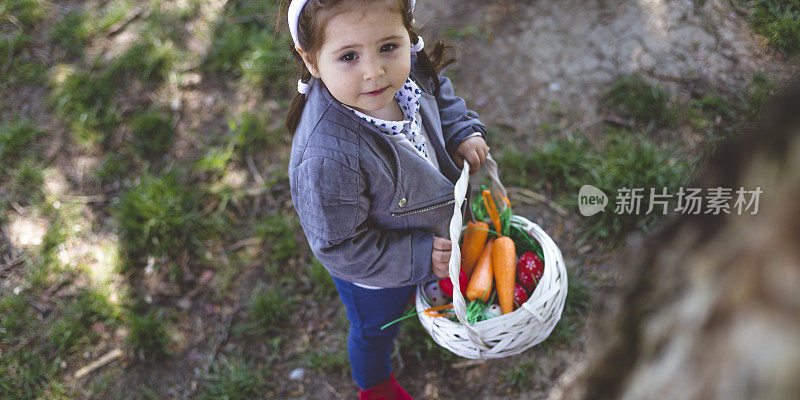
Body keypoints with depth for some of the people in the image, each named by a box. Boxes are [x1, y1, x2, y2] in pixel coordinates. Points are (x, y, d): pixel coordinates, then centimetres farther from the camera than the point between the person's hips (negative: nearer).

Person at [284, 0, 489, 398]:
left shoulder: (407, 70, -26)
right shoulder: (326, 159, -47)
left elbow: (440, 95, 1)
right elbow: (340, 247, -32)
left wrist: (463, 132, -14)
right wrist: (418, 258, -26)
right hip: (372, 278, -5)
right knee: (376, 330, 28)